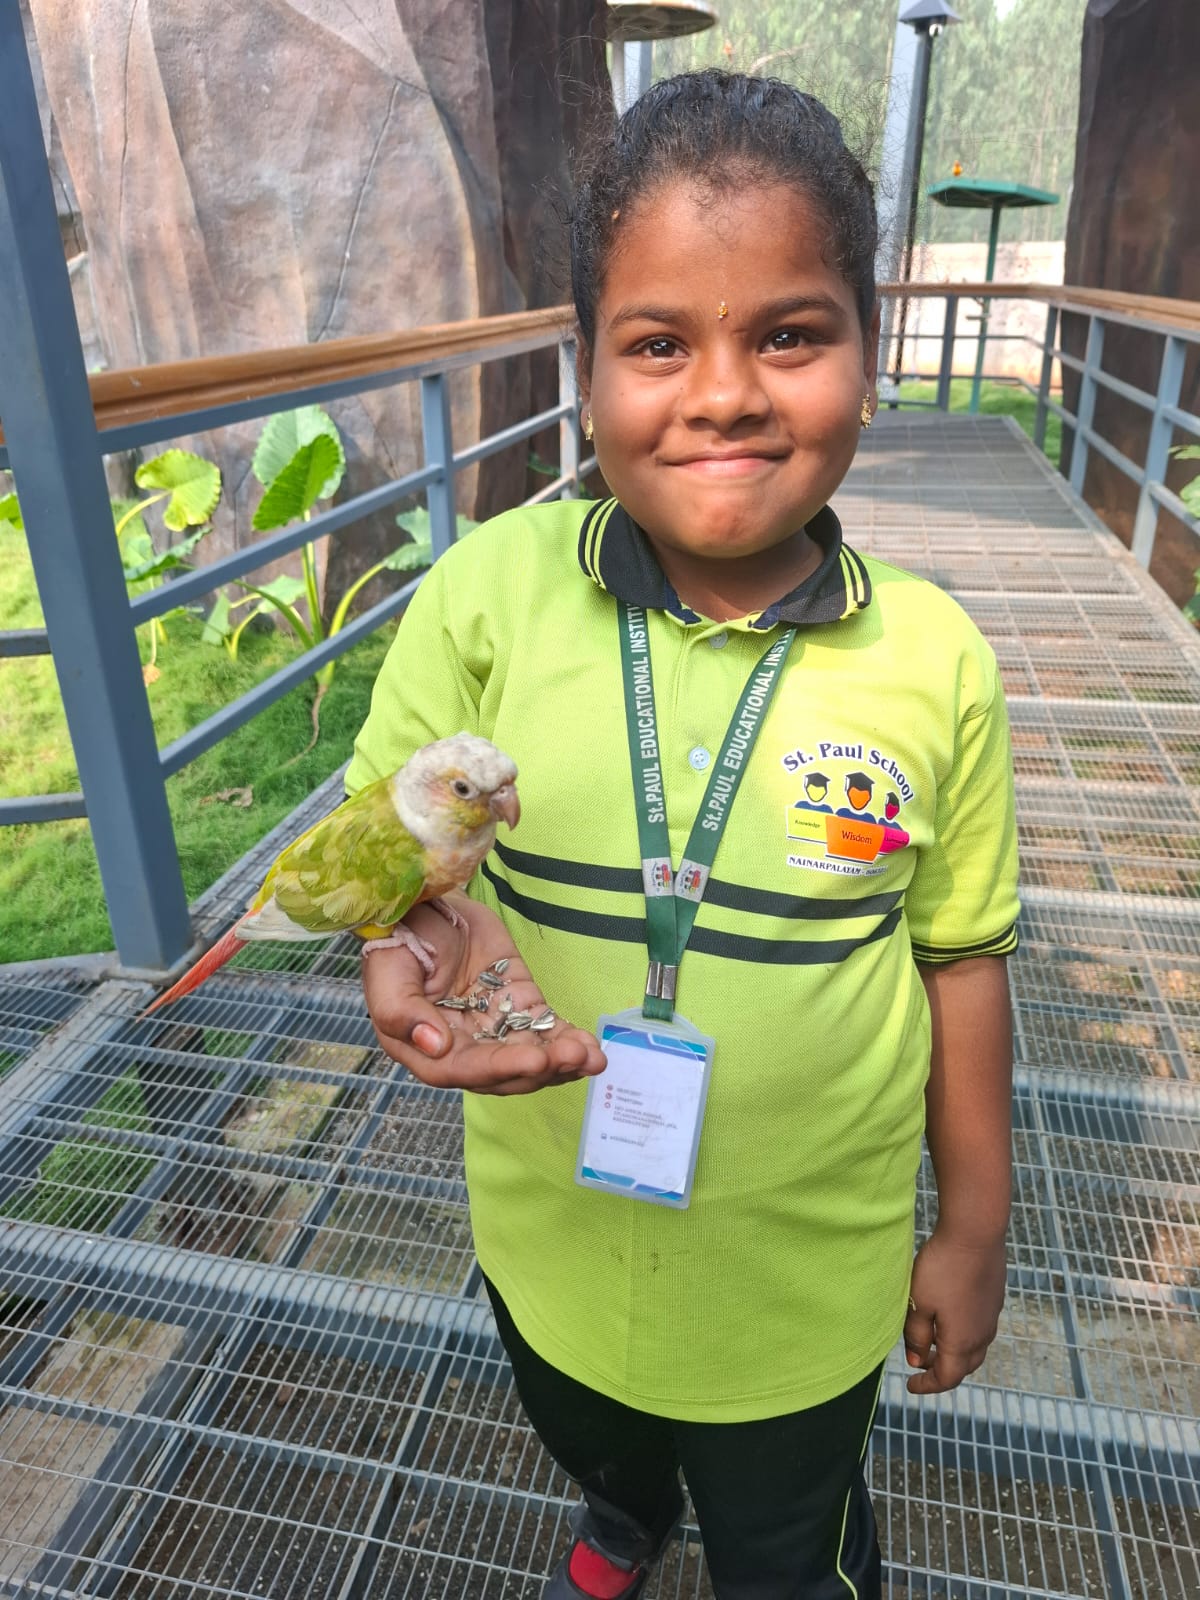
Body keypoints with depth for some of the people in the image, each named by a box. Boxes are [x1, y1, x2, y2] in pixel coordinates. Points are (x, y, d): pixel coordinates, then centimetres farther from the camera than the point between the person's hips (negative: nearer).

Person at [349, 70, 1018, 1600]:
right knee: (587, 1444, 37)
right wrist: (427, 928, -35)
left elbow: (960, 954, -6)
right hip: (551, 1237, 3)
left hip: (807, 1274, -2)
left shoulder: (934, 662, -17)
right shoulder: (488, 590, -18)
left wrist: (974, 1227, 4)